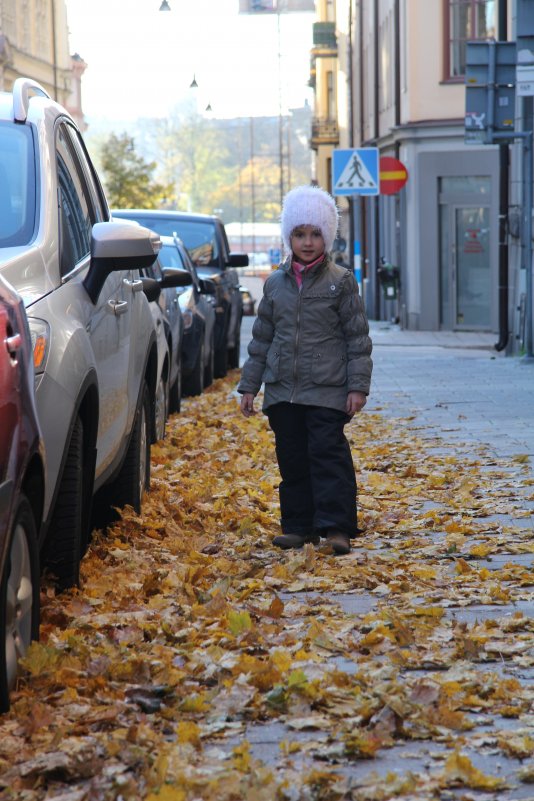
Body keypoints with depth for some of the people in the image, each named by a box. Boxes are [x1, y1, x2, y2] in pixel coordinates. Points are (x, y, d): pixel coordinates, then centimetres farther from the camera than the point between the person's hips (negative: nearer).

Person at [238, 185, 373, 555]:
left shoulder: (341, 281, 0)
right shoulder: (276, 284, 11)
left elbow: (357, 337, -1)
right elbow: (261, 338, 16)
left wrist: (358, 386, -7)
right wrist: (249, 385, 13)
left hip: (327, 389, -4)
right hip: (282, 389, 4)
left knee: (328, 453, -10)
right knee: (292, 458, 7)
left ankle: (336, 526, -9)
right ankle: (299, 526, 15)